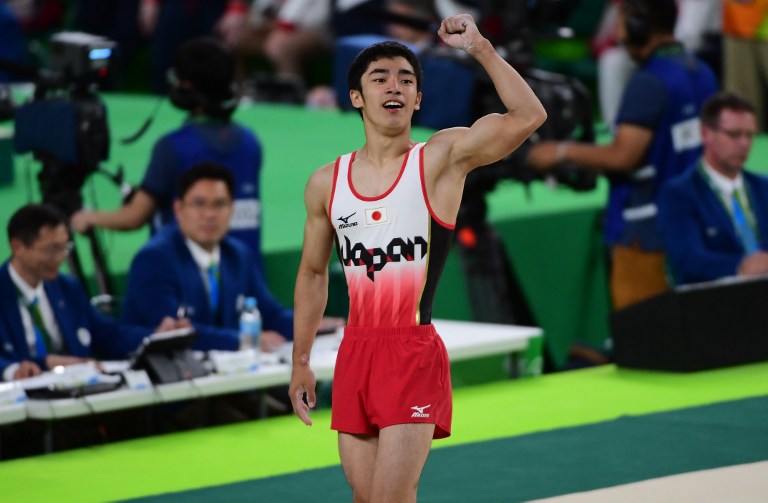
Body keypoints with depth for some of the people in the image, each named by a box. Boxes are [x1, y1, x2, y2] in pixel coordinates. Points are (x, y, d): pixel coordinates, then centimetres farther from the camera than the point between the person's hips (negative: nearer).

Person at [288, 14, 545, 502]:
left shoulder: (443, 158, -4)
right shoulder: (326, 183, 8)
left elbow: (528, 116, -18)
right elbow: (313, 273, 19)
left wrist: (480, 47, -21)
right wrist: (301, 363, 19)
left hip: (415, 353, -5)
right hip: (355, 352, 5)